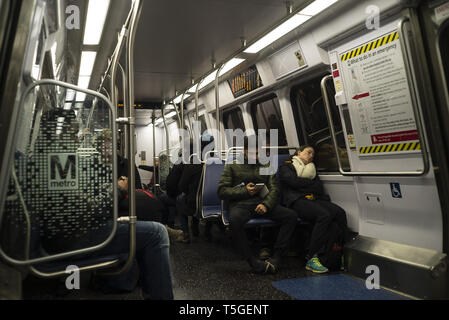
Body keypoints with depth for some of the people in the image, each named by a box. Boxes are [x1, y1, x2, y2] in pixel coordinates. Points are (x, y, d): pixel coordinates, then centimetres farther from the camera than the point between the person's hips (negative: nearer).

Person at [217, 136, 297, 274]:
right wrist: (245, 191, -6)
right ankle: (253, 262, -30)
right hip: (240, 205, -3)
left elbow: (274, 189, 11)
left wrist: (266, 204, -11)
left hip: (262, 204, 3)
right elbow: (222, 191, 6)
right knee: (235, 220, -39)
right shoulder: (232, 166, 14)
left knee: (291, 215, -21)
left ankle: (276, 257, -19)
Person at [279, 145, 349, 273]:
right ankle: (311, 259, -30)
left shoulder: (311, 169, 31)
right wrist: (311, 183, 4)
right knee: (324, 215, -32)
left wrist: (302, 183, 0)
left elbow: (319, 188, 17)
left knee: (339, 212, -22)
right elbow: (293, 181, -6)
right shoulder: (286, 166, 15)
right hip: (297, 200, -6)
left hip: (314, 199, 6)